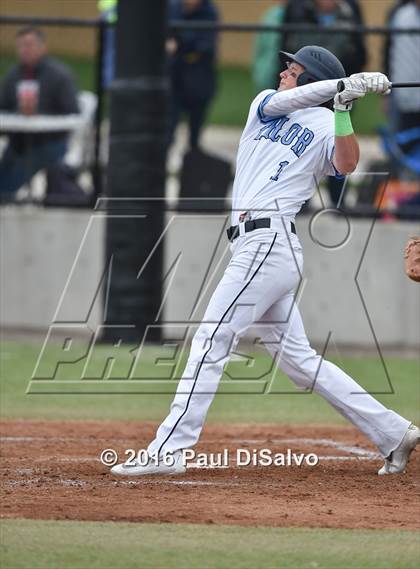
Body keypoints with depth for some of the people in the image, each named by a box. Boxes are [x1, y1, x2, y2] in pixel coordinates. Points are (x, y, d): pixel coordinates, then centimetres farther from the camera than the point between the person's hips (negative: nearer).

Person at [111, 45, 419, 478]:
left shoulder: (327, 126, 2)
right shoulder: (265, 104, 20)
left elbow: (346, 165, -17)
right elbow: (283, 101, -2)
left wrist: (343, 109, -26)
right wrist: (343, 85, -13)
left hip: (269, 242, -8)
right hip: (254, 245, 8)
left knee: (211, 340, -12)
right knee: (296, 357, 10)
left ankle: (168, 450, -14)